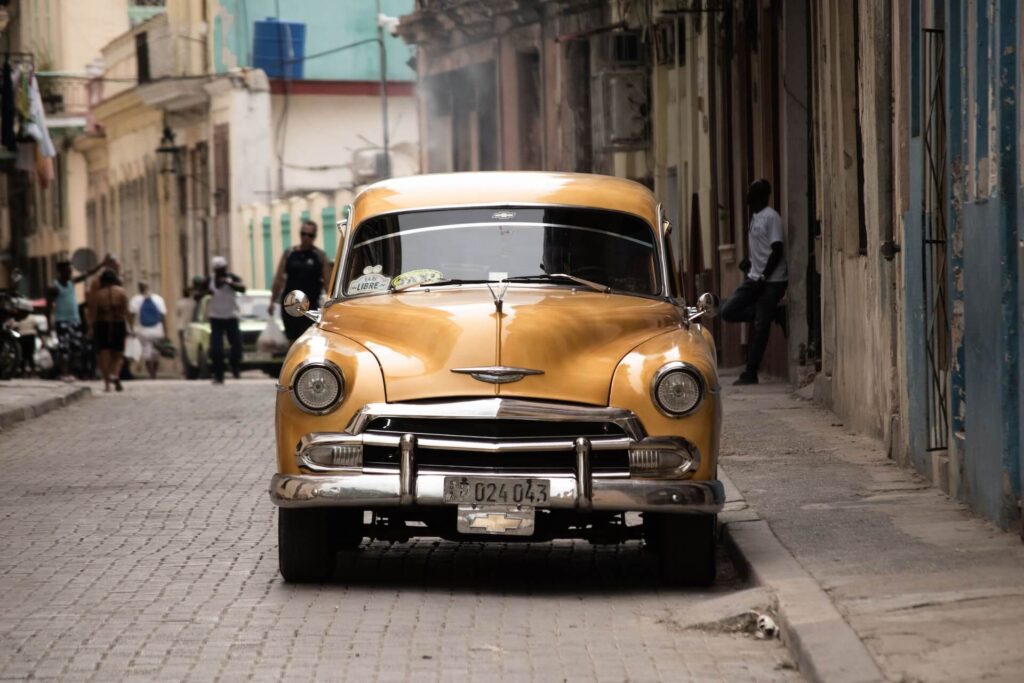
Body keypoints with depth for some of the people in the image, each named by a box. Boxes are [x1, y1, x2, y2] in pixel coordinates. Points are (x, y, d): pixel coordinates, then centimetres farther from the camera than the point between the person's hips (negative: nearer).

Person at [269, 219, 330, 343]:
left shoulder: (320, 256, 2)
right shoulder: (289, 254, 9)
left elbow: (328, 281, -2)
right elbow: (279, 279, 10)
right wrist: (273, 301, 5)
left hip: (310, 305, -3)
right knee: (291, 339, 8)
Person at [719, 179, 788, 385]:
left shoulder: (771, 217, -14)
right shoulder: (754, 217, 14)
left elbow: (777, 250, -18)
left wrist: (763, 277, -19)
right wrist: (749, 262, 8)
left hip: (772, 281, -9)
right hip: (754, 277, 9)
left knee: (760, 327, -5)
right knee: (727, 312, 1)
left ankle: (750, 373, -1)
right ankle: (774, 314, 10)